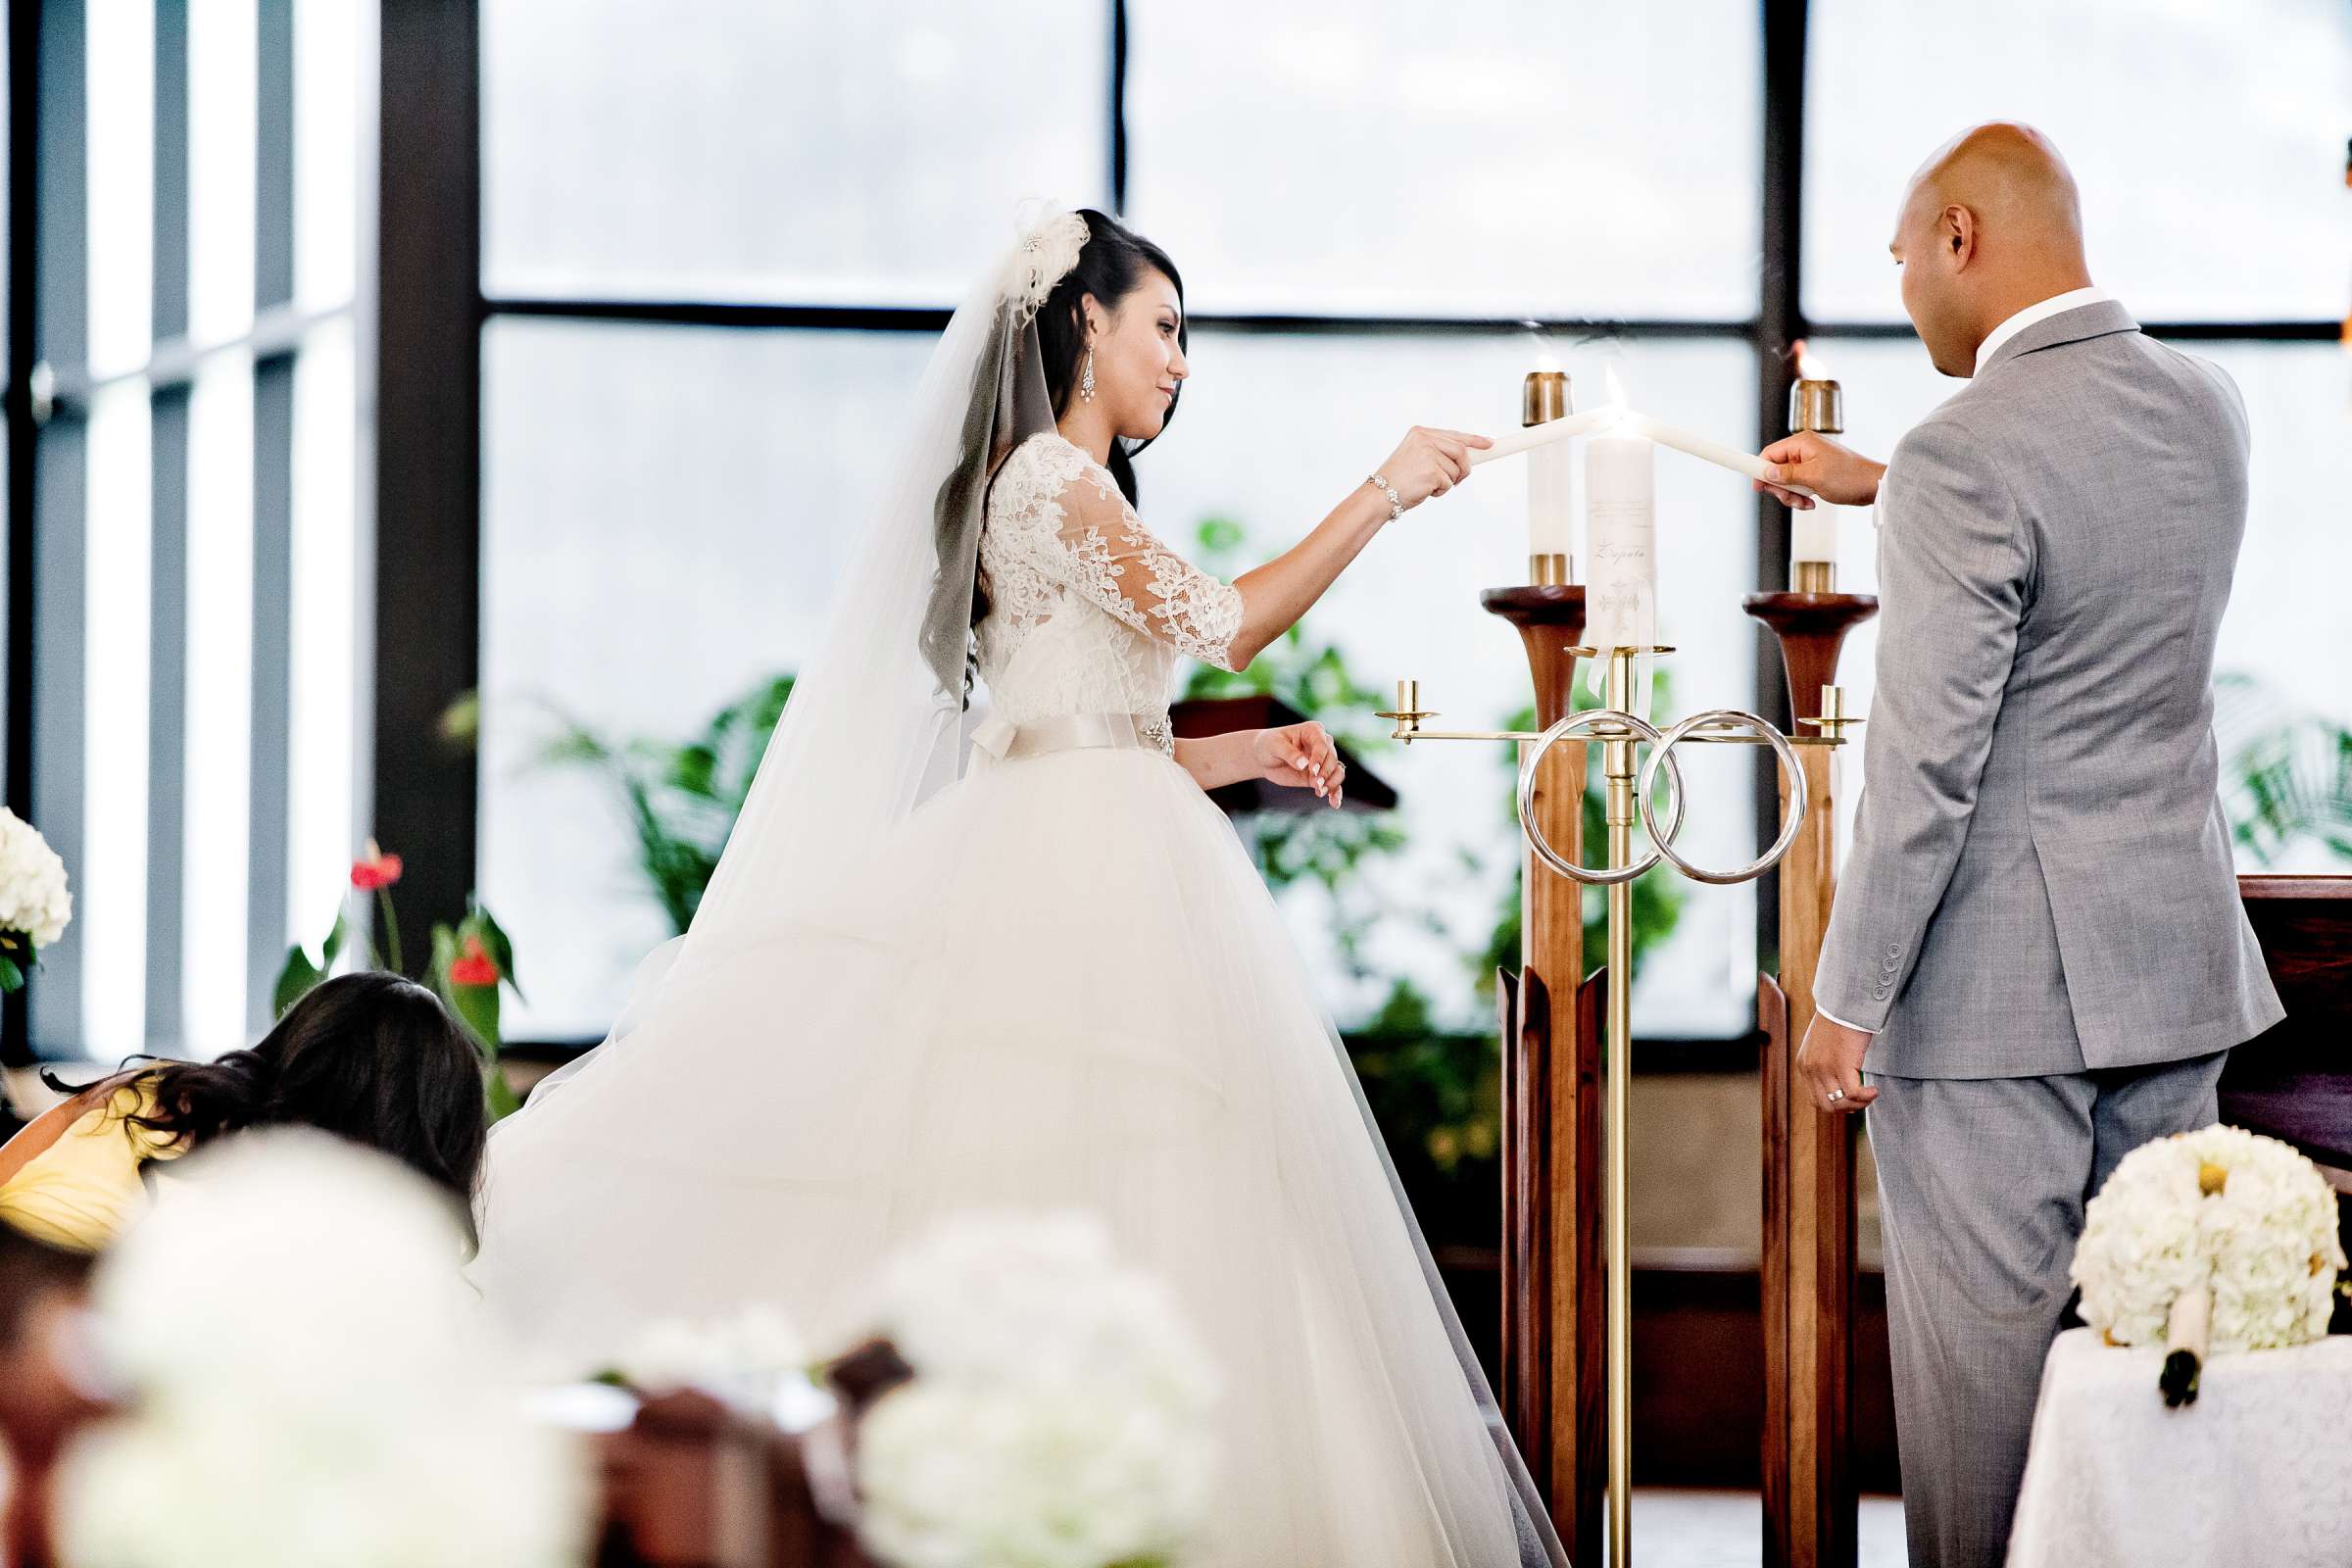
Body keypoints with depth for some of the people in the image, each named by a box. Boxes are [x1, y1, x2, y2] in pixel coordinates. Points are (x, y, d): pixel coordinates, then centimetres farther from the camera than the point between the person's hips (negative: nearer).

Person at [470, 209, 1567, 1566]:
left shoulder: (1074, 491, 23)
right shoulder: (1048, 475, -8)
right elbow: (1217, 623, -17)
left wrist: (1239, 754, 14)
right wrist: (1384, 495, -13)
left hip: (1121, 858, 10)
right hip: (1075, 865, -10)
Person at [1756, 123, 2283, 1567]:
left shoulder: (1969, 459, -17)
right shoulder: (2209, 409, 6)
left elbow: (1927, 765, -18)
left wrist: (1848, 1000, -11)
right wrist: (1878, 488, 37)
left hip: (1997, 986, -7)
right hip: (2174, 961, 7)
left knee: (1985, 1358, 0)